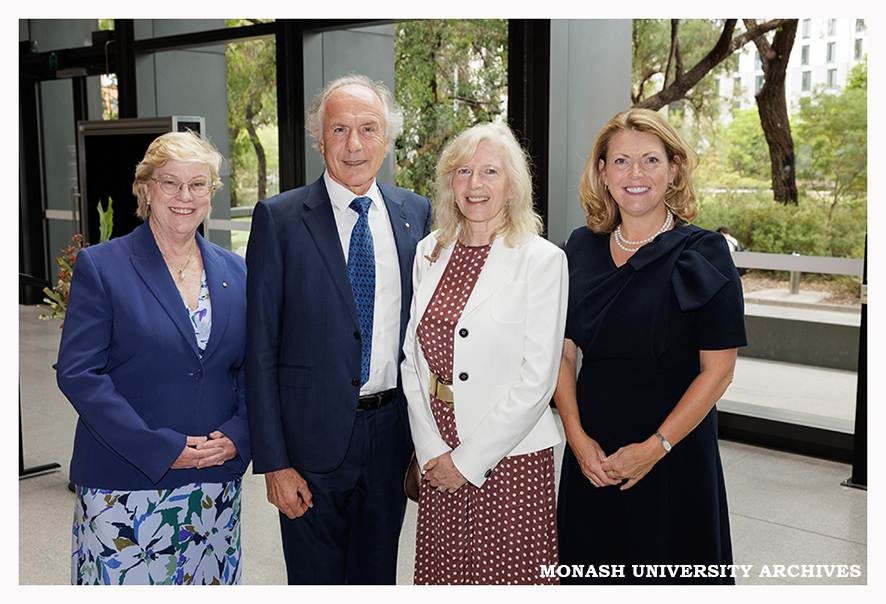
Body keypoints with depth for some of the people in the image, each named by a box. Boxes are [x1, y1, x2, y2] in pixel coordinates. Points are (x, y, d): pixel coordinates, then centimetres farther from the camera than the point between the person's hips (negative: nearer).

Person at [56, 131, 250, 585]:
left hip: (214, 486, 4)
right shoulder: (100, 266, -3)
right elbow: (77, 372, -10)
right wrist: (160, 449, -15)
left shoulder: (235, 273, 9)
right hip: (124, 486, -3)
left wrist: (237, 435, -6)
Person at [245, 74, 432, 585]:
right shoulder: (280, 219, -7)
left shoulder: (417, 214, 3)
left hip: (393, 432, 3)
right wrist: (273, 461, -10)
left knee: (377, 576, 19)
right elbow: (261, 347, -7)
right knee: (314, 579, 12)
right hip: (314, 440, -3)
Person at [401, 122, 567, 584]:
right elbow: (412, 357, 7)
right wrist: (431, 449, -3)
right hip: (439, 460, 4)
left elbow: (537, 378, -12)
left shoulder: (542, 260, -8)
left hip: (510, 458, -4)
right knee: (442, 572, 13)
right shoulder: (429, 253, 7)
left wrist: (469, 458, -11)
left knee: (507, 574, 5)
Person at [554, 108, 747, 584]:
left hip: (676, 449, -3)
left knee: (665, 573, 8)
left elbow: (717, 370, -11)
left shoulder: (703, 255, -8)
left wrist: (654, 448, -15)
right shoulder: (582, 248, 4)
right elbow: (564, 351, 4)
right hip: (591, 451, 4)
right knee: (590, 570, 14)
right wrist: (577, 437, -6)